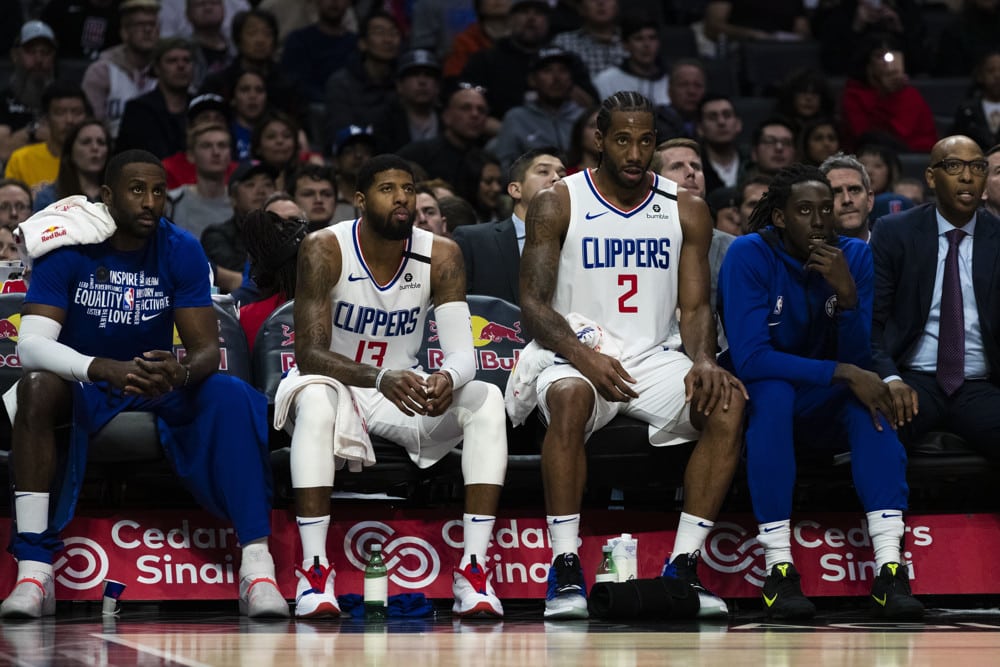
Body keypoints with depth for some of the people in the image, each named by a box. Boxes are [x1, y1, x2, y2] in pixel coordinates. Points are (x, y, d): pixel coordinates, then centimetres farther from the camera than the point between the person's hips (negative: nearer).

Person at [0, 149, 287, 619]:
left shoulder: (181, 251, -8)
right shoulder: (68, 249, -14)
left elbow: (207, 347, -12)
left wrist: (179, 372, -39)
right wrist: (105, 369, -45)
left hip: (158, 383, 2)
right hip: (80, 383, -2)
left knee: (231, 396, -27)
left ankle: (257, 572, -34)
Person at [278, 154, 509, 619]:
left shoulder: (440, 256, -9)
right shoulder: (325, 250, -17)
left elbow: (462, 353, -16)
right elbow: (309, 353, -25)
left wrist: (447, 380, -43)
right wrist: (381, 379, -43)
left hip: (405, 392, 3)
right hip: (335, 385, -3)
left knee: (487, 400, -23)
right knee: (315, 399, -39)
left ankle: (474, 570, -28)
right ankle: (313, 570, -40)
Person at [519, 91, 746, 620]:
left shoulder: (686, 211, 7)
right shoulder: (556, 205, -1)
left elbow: (695, 305, 6)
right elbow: (533, 304, -6)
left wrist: (703, 360, -17)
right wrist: (582, 356, -25)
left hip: (653, 359, 3)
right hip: (577, 359, -3)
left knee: (728, 404, -27)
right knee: (569, 398, -39)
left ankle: (683, 566, -23)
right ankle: (565, 570, -34)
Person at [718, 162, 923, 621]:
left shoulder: (854, 255, -5)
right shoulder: (749, 255, -16)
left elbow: (858, 361, -9)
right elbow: (749, 358, -25)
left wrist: (848, 295, -27)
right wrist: (842, 373, -29)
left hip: (821, 408, 4)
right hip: (758, 401, -3)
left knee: (869, 397, -28)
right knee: (773, 391, -37)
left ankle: (889, 566, -39)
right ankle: (778, 568, -38)